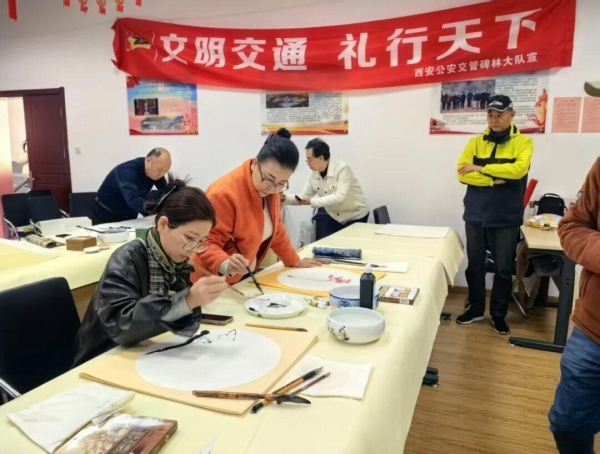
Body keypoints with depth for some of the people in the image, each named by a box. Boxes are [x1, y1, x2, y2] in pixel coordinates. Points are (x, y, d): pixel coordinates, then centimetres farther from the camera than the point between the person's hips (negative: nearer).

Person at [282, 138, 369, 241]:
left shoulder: (342, 169, -24)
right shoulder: (314, 175, -6)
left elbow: (340, 196, -33)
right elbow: (303, 198, 0)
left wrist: (312, 201, -36)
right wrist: (286, 198, -18)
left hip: (355, 216, -5)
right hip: (334, 216, 5)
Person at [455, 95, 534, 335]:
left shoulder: (523, 142, 0)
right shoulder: (475, 142, 5)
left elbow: (518, 169, -18)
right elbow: (463, 173, -7)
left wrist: (481, 168, -16)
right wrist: (494, 180, -17)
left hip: (506, 218, -2)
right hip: (475, 215, 2)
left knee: (504, 268, 7)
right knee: (474, 265, 11)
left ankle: (498, 314, 23)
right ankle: (476, 308, 27)